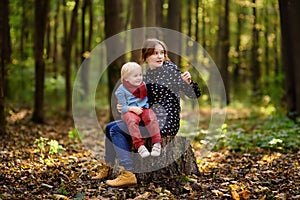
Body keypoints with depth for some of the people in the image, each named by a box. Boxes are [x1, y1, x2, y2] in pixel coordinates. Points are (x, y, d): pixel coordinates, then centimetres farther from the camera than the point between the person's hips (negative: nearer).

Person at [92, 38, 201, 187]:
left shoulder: (170, 69, -10)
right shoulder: (147, 74, 11)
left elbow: (195, 94, -13)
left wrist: (189, 82, -34)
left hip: (165, 123, -8)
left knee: (117, 129, -17)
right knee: (110, 127, 14)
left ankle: (128, 174, -20)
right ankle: (107, 168, 28)